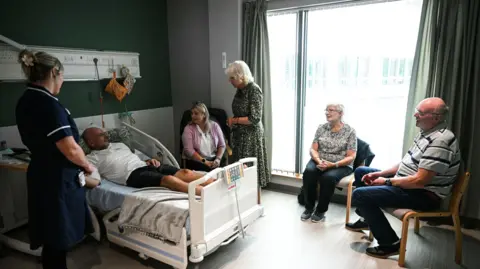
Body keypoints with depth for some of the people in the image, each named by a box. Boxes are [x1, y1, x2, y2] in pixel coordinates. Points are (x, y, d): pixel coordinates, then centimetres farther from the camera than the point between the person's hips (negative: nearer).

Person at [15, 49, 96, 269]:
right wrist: (87, 166, -4)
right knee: (57, 240, 5)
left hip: (41, 176, 9)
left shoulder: (25, 102, 7)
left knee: (53, 238, 20)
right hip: (58, 180, -9)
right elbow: (71, 150, -24)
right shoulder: (48, 104, -22)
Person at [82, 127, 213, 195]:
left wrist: (149, 161, 13)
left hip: (146, 166, 7)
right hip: (133, 175, -7)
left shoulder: (119, 145, 30)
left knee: (185, 172, -19)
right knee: (168, 179, -34)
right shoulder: (92, 159, 13)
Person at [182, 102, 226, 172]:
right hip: (196, 162, -2)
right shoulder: (188, 129, -2)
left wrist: (218, 159, -10)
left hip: (214, 160, 3)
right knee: (206, 169, -31)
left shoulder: (214, 126, 6)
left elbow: (222, 145, 7)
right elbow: (189, 150, -11)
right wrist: (204, 162, -16)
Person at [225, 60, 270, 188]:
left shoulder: (254, 90, -16)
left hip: (251, 136, -8)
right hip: (240, 135, 8)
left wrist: (235, 120, -14)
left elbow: (255, 118, -21)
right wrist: (232, 121, 5)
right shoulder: (240, 90, 8)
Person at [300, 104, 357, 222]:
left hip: (341, 165, -3)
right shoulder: (321, 128, 5)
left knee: (328, 177, -34)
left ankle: (321, 210, -11)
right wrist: (319, 161, -18)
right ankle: (309, 207, -11)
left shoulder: (350, 131, -5)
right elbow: (313, 149, 3)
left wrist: (333, 164, -22)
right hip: (320, 162, 3)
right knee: (309, 171, -29)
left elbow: (351, 157, -8)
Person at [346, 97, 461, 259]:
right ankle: (368, 219, 29)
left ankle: (390, 243, -8)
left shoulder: (439, 142, -26)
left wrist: (387, 181, -15)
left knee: (360, 195, -21)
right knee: (361, 172, 16)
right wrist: (380, 174, 4)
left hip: (424, 195, -10)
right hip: (408, 183, 11)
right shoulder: (427, 133, 8)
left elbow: (420, 181, -29)